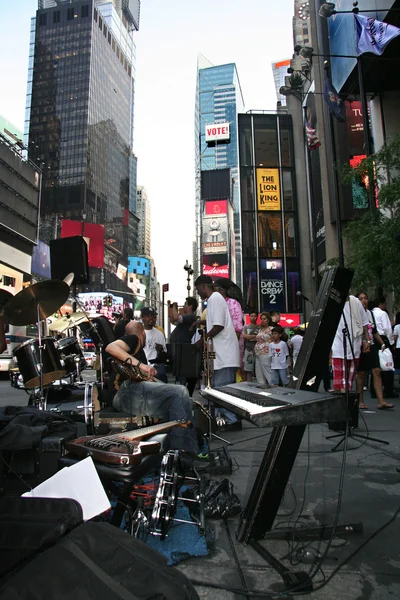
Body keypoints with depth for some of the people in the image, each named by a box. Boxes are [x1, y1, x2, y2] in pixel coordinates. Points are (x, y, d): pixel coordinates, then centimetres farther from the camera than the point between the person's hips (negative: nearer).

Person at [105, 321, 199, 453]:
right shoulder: (133, 338, 7)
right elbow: (110, 347, -13)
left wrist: (149, 372, 17)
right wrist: (141, 364, -18)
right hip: (126, 391, -10)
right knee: (179, 392, -20)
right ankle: (182, 451, -21)